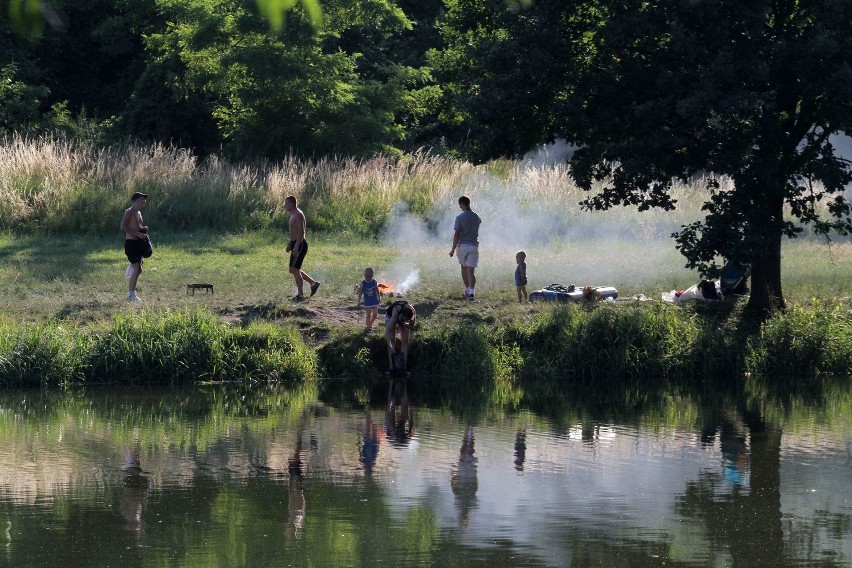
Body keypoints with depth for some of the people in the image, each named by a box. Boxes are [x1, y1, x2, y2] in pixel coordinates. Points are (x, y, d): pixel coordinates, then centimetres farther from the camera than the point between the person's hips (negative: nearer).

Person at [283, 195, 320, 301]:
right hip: (295, 245, 10)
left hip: (299, 245, -10)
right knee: (293, 270, 14)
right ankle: (313, 283, 21)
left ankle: (300, 294, -1)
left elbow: (301, 232, -24)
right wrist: (290, 244, 25)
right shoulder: (293, 215, 16)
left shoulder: (298, 215, -16)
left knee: (295, 270, -8)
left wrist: (296, 247, -28)